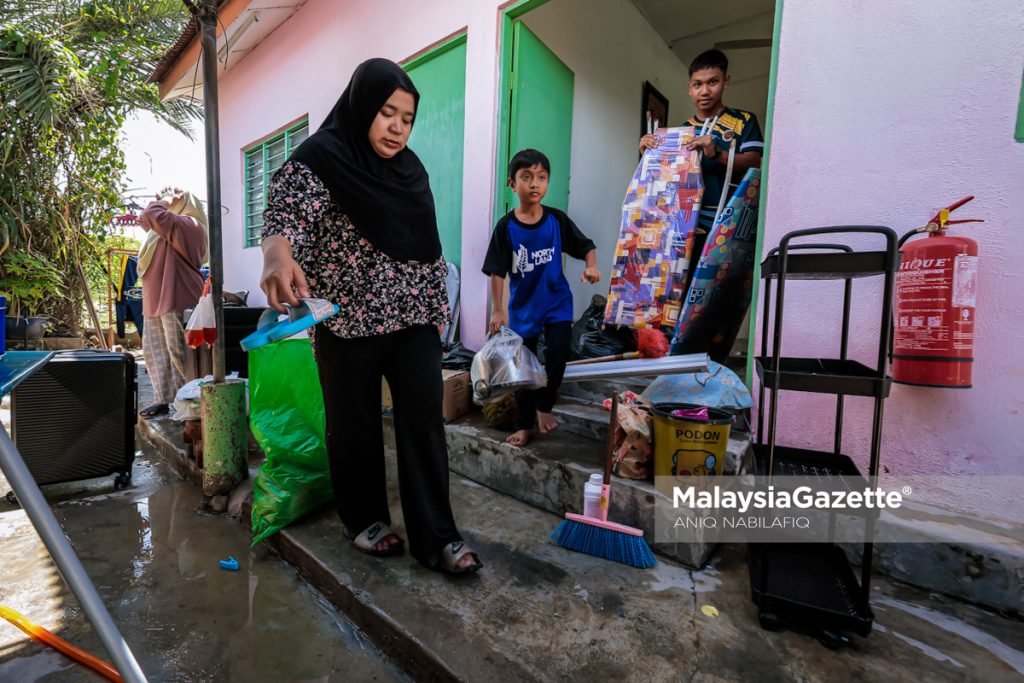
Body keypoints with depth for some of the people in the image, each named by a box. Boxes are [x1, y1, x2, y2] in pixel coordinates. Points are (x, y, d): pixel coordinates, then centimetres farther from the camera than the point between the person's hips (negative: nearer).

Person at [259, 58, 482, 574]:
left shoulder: (410, 169, 14)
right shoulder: (320, 158, -3)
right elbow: (284, 210, -19)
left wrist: (437, 308, 17)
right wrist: (278, 254, -42)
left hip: (412, 319, 4)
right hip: (347, 320, -4)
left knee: (424, 420, -1)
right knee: (356, 425, 8)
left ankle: (435, 536, 9)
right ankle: (365, 519, 30)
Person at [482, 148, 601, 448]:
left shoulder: (557, 220, -6)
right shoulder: (506, 227, -10)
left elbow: (586, 246, 3)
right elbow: (497, 272, -8)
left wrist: (591, 266, -18)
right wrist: (498, 310, -11)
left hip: (557, 302, 1)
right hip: (523, 306, 0)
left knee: (558, 352, -18)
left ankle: (544, 405, 13)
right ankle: (524, 424, 28)